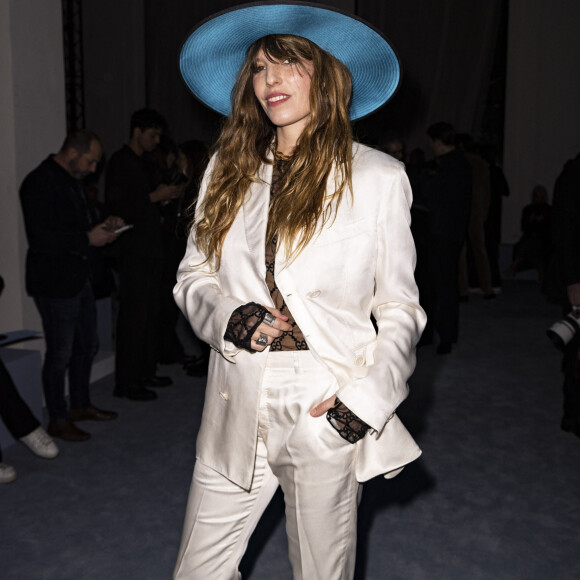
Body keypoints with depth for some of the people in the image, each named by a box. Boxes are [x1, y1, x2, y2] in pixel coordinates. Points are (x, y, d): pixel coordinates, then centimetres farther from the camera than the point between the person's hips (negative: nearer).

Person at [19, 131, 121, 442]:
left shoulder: (71, 180, 13)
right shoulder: (39, 182, -17)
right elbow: (39, 238, -24)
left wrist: (101, 226, 6)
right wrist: (88, 238, -22)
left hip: (78, 278, 10)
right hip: (54, 283, -10)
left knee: (86, 344, 18)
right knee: (60, 352, 0)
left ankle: (80, 405, 33)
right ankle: (57, 419, 14)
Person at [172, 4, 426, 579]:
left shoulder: (378, 177, -3)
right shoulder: (229, 167, 7)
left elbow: (399, 308, 0)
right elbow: (192, 274, 12)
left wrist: (367, 399, -13)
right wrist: (228, 317, -10)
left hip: (326, 414, -3)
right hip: (236, 410, 3)